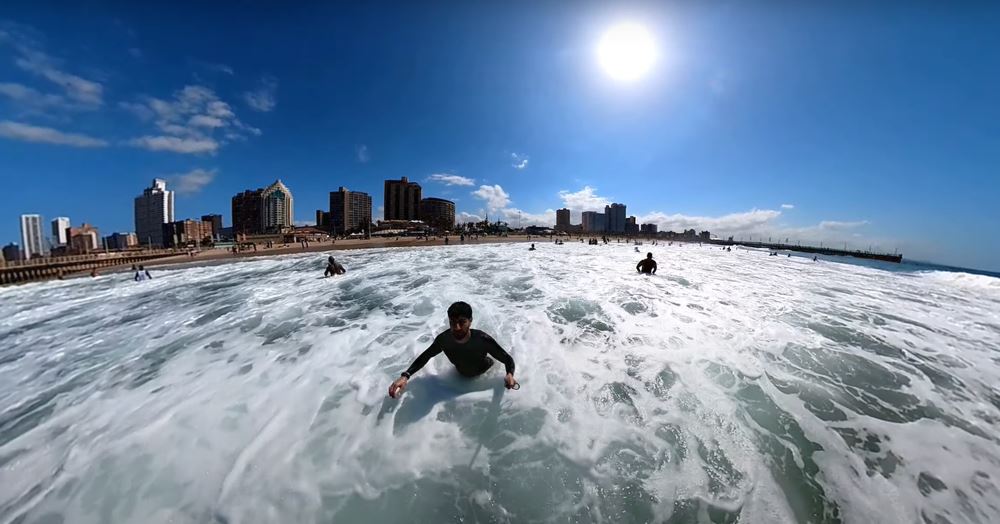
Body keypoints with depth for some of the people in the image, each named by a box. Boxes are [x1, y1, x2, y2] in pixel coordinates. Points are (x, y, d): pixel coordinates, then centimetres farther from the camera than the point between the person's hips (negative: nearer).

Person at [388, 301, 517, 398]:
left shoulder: (482, 339, -42)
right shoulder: (444, 339, -33)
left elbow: (508, 359, -31)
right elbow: (425, 356, -14)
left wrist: (510, 374, -54)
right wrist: (405, 376, -30)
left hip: (486, 374, -2)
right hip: (461, 376, 2)